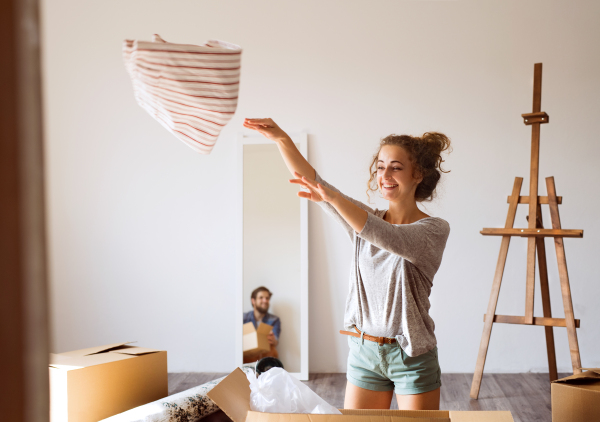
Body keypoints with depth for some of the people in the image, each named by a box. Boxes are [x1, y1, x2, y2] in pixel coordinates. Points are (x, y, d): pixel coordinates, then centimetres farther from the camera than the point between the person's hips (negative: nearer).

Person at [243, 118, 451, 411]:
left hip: (412, 356, -4)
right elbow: (312, 181, -6)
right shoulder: (363, 219, 5)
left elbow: (390, 238, -31)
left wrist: (333, 197, -44)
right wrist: (281, 139, -22)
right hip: (363, 352, 4)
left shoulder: (435, 229, -10)